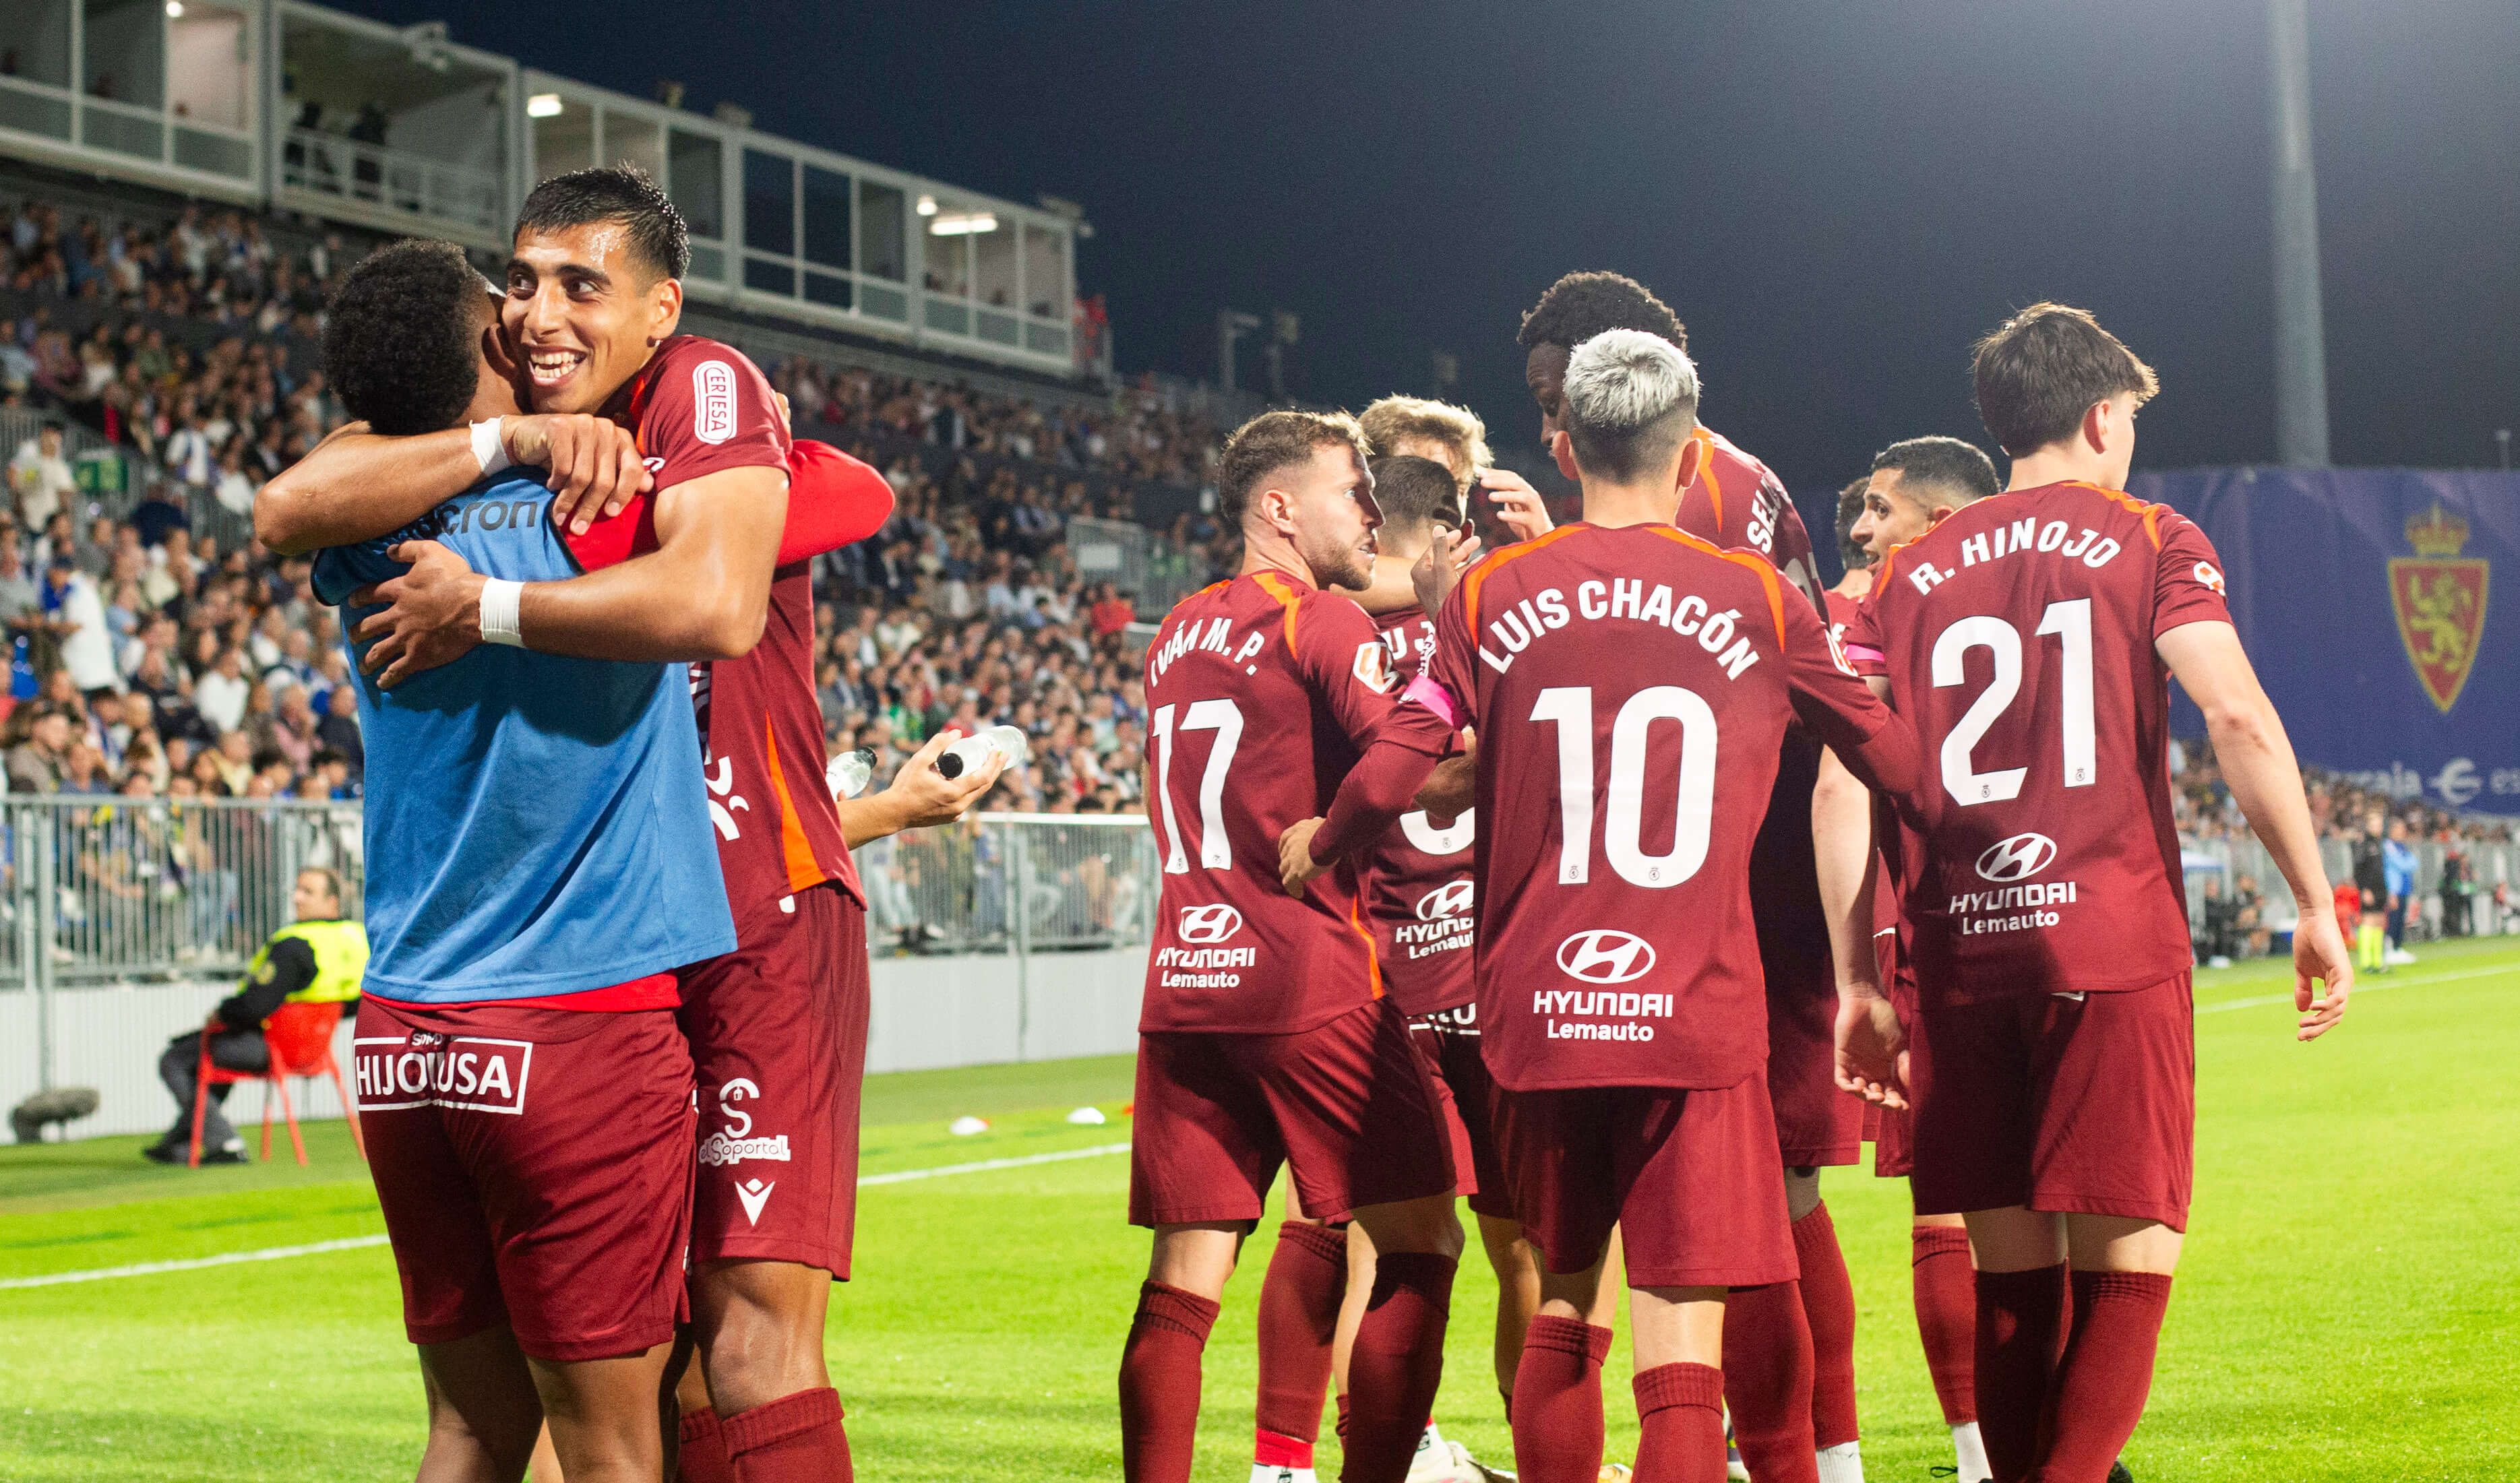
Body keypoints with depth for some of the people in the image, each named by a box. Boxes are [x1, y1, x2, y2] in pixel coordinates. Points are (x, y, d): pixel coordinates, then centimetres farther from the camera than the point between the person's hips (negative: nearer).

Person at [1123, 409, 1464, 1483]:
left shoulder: (1177, 636, 17)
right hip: (1314, 990, -7)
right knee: (1418, 1240, 3)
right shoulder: (1322, 621, -5)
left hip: (1183, 990, 7)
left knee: (1183, 1280, 4)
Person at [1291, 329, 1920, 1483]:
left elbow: (1396, 773, 1)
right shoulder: (1758, 600, 3)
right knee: (1681, 1347, -5)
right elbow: (1892, 761, 11)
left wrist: (1313, 846, 22)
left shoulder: (1492, 592, 5)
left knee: (1563, 1308, 20)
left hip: (1535, 1014, 2)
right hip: (1693, 1019, -2)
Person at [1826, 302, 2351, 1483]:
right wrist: (2315, 907, -5)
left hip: (1960, 962, 4)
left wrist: (1857, 983, 11)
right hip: (2113, 946, -4)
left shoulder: (1909, 575, 14)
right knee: (2126, 1255, -2)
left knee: (2012, 1272, 10)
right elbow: (2238, 720, -9)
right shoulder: (2151, 542, 5)